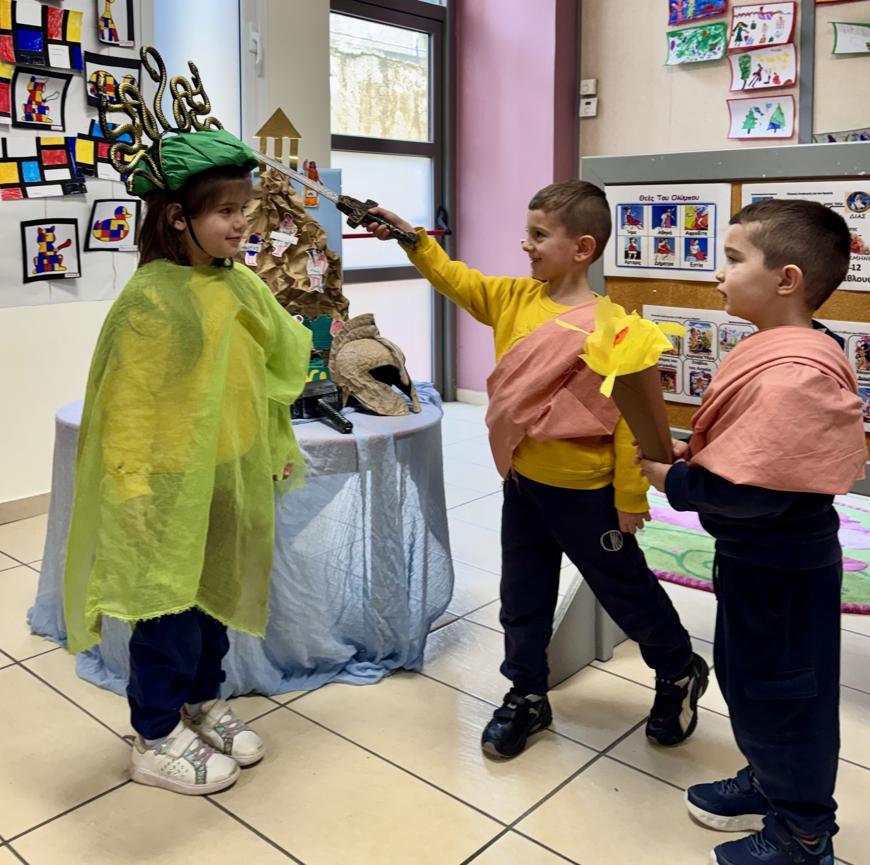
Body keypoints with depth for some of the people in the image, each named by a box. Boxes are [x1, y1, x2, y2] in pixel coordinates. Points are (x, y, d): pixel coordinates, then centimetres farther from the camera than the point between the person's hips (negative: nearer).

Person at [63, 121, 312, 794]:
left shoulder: (243, 286, 3)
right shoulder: (151, 300, -19)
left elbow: (274, 370, 13)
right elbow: (128, 406, -18)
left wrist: (275, 453, 17)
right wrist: (136, 493, -18)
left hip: (233, 478, 7)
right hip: (175, 486, -7)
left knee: (214, 594, 21)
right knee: (169, 609, 8)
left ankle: (203, 702, 42)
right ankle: (157, 740, 28)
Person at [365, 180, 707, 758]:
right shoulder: (515, 299, 0)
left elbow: (628, 416, -19)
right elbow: (458, 280, 8)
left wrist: (631, 499, -16)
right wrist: (414, 240, -6)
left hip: (584, 492, -6)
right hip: (523, 483, 6)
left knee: (626, 590, 14)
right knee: (522, 599, 17)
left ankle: (680, 674, 40)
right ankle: (527, 698, 36)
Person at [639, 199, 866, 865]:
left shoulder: (793, 375, -29)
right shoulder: (774, 350, 2)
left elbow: (753, 492, -31)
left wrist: (673, 482, -17)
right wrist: (688, 452, 1)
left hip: (780, 570, -10)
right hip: (753, 556, 10)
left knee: (781, 693, 9)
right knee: (745, 676, 25)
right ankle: (768, 784, 47)